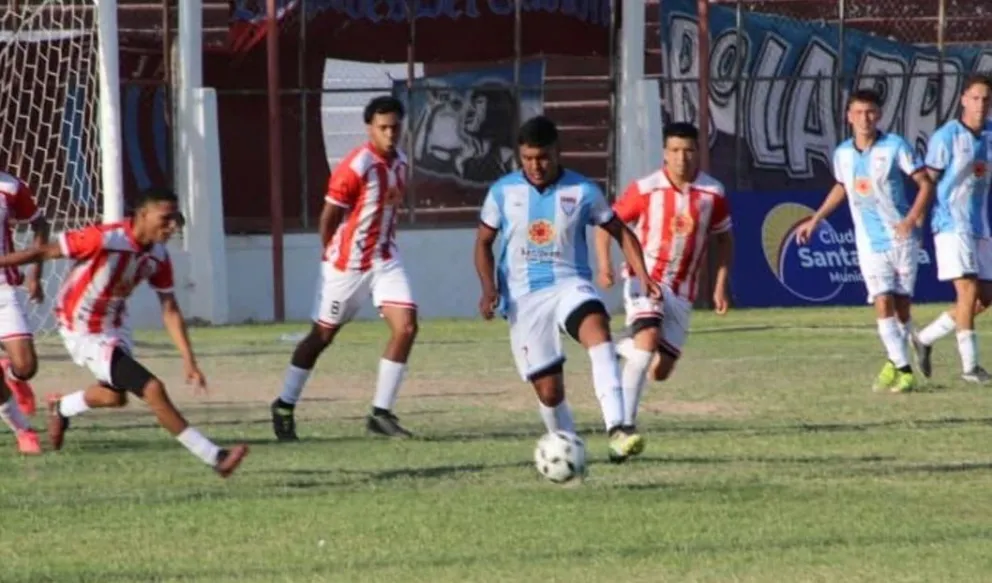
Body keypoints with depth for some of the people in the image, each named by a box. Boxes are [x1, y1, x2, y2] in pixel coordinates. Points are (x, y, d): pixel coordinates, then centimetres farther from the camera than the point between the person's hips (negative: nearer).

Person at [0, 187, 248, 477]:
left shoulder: (158, 257, -9)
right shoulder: (105, 239, -31)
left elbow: (170, 310, -2)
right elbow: (44, 252, -23)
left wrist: (188, 360, -7)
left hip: (115, 324, 8)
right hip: (84, 333, -8)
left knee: (115, 396, 28)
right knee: (152, 389, -18)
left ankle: (61, 408, 58)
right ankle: (214, 458, -14)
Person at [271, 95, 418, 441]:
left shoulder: (399, 162, 3)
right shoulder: (356, 166, -20)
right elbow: (329, 215, -12)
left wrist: (384, 243, 13)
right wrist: (332, 255, -1)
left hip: (385, 260, 6)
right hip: (348, 264, -6)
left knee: (406, 326, -10)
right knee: (323, 335, 5)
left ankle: (381, 413, -4)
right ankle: (284, 407, 22)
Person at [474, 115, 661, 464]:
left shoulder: (583, 192, 0)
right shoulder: (503, 192, 2)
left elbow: (620, 233, 9)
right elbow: (483, 242, 12)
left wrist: (642, 275, -5)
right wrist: (489, 288, -4)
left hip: (569, 286, -2)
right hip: (523, 299, 2)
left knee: (597, 330, -34)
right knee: (548, 389, -2)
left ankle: (616, 430, -45)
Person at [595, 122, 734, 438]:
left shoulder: (712, 193, -2)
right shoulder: (646, 189, -9)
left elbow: (724, 238, 12)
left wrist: (720, 285, 4)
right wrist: (604, 264, -15)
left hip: (682, 290, 3)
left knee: (661, 371, 2)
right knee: (648, 338, -29)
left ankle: (626, 349, 36)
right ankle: (626, 424, -26)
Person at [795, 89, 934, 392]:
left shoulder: (895, 147, -8)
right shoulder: (842, 154, 4)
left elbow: (926, 184, -7)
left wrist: (912, 219, -20)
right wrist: (815, 220, 25)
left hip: (901, 239, -2)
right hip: (869, 243, 2)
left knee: (902, 305, 2)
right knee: (883, 304, -12)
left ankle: (895, 364, 19)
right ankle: (903, 368, -12)